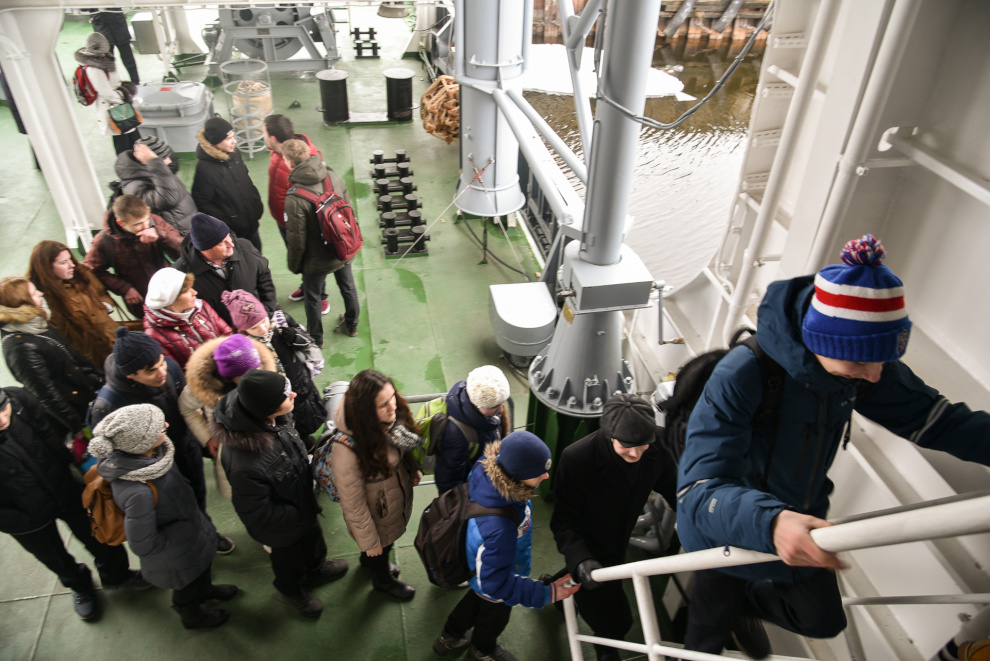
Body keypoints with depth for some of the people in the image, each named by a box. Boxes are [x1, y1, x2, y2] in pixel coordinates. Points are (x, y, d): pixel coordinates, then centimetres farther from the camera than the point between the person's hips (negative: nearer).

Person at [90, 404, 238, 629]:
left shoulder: (149, 452, -25)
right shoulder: (138, 493, -47)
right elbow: (143, 545, -31)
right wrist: (182, 530, -18)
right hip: (176, 556, -6)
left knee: (203, 568, 36)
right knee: (188, 588, 27)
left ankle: (205, 590, 68)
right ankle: (193, 616, 59)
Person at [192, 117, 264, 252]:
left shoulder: (234, 153, -3)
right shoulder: (204, 168, -24)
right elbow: (202, 203, -19)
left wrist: (257, 205, 8)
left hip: (251, 222, 7)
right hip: (233, 231, -7)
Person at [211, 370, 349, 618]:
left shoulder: (273, 420, -25)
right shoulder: (245, 466, -48)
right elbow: (256, 514, -30)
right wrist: (298, 516, -20)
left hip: (301, 499, 6)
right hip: (281, 524, -6)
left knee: (312, 536, 33)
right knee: (288, 554, 26)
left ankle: (315, 568, 65)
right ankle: (290, 590, 59)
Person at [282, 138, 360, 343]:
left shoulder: (294, 199, -29)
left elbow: (297, 239, -21)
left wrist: (294, 265, -2)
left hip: (317, 259, -5)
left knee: (312, 297, 19)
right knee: (347, 287, 27)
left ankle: (315, 337, 39)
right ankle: (351, 325, 50)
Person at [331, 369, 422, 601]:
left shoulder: (392, 418, -25)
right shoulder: (347, 450, -42)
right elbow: (353, 504, -27)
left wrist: (412, 470, 7)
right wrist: (369, 542, -15)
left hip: (399, 493, 5)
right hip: (376, 514, -5)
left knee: (387, 541, 35)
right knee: (379, 550, 27)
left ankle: (369, 561, 69)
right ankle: (383, 580, 61)